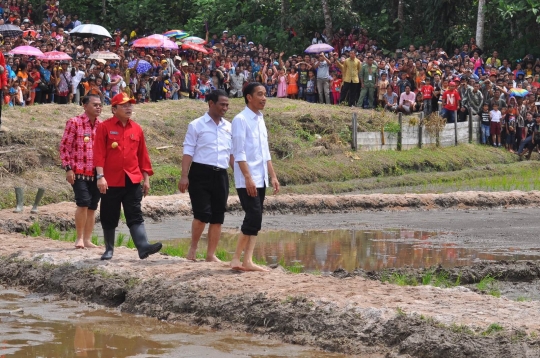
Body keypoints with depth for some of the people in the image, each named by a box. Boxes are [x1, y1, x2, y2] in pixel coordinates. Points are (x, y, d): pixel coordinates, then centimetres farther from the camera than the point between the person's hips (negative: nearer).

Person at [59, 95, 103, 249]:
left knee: (92, 207, 6)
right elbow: (64, 146, -5)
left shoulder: (102, 125, 10)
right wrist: (68, 168, -11)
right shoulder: (74, 123, -5)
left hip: (96, 173, 5)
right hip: (79, 172, -5)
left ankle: (87, 240, 13)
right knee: (83, 203, -15)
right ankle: (79, 238, -4)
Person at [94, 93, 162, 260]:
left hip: (133, 181, 2)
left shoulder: (136, 129, 9)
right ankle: (109, 249, 19)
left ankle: (143, 247, -16)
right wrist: (100, 176, -17)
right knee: (109, 218, 7)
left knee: (135, 216, -5)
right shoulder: (105, 127, -3)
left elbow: (143, 155, 13)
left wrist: (146, 179, 11)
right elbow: (99, 154, -8)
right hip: (111, 182, -2)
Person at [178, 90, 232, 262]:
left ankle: (211, 254, 12)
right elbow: (188, 151, -4)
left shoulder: (229, 127, 13)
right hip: (201, 173, -5)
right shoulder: (196, 125, 0)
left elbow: (232, 153, 18)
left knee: (218, 216, 4)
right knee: (202, 213, -11)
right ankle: (193, 249, 8)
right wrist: (184, 176, -12)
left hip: (220, 175, 5)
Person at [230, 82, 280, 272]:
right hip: (247, 181, -8)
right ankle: (241, 260, -5)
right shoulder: (241, 120, -10)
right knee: (254, 218, -12)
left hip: (260, 179, 8)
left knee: (254, 220, 5)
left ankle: (247, 261, 6)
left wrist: (273, 176, 15)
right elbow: (239, 153, -15)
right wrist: (248, 178, -21)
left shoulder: (260, 120, 15)